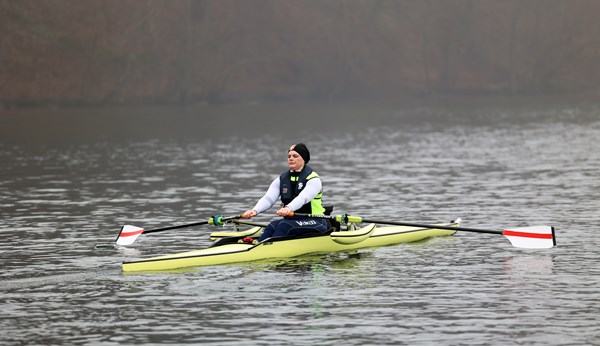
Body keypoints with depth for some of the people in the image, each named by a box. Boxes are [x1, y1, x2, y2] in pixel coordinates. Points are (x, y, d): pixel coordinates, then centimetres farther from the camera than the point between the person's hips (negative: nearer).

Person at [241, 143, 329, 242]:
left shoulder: (313, 179, -7)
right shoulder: (281, 179, 10)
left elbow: (302, 198, -27)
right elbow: (268, 199, -6)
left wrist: (288, 208, -48)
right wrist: (255, 210, -28)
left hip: (314, 222, -5)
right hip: (291, 221, 5)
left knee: (284, 226, -31)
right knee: (272, 226, -25)